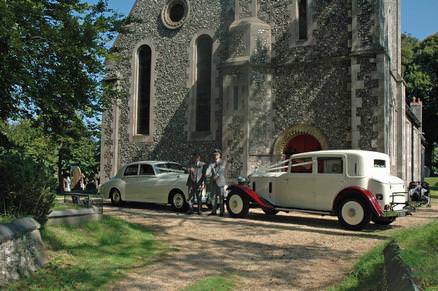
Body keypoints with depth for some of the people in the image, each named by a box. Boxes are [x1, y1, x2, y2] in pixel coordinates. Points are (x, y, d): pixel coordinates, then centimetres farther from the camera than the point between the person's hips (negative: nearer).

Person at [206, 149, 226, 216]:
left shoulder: (222, 162, 2)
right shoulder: (212, 163, 13)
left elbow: (221, 169, -15)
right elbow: (209, 168, -6)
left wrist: (217, 175, -32)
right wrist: (207, 173, -28)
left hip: (220, 181, -4)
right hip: (213, 182, 4)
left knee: (221, 197, -4)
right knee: (214, 196, 7)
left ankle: (221, 211, -1)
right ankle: (214, 211, 13)